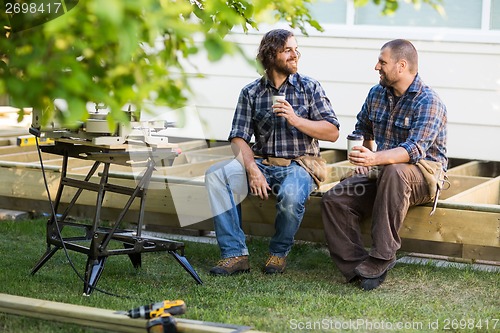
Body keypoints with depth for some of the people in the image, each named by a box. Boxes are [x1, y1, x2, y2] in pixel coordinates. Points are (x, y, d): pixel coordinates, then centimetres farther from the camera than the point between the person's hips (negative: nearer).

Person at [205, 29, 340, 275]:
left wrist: (295, 120, -17)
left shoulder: (310, 87, 5)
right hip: (261, 163, 2)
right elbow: (239, 138, 1)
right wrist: (252, 169, -17)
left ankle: (279, 253, -8)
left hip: (298, 165, -2)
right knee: (216, 175, -24)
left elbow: (332, 133, -3)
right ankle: (235, 254, -24)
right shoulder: (251, 92, 9)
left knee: (291, 194, -37)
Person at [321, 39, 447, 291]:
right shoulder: (376, 94, 8)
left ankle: (380, 258, -38)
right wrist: (362, 159, 11)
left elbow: (415, 150, -29)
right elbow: (363, 129, 29)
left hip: (422, 174, -6)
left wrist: (375, 159, -45)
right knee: (334, 199, -18)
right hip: (380, 175, 7)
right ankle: (356, 267, -24)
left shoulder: (428, 102, -14)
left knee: (393, 172, -41)